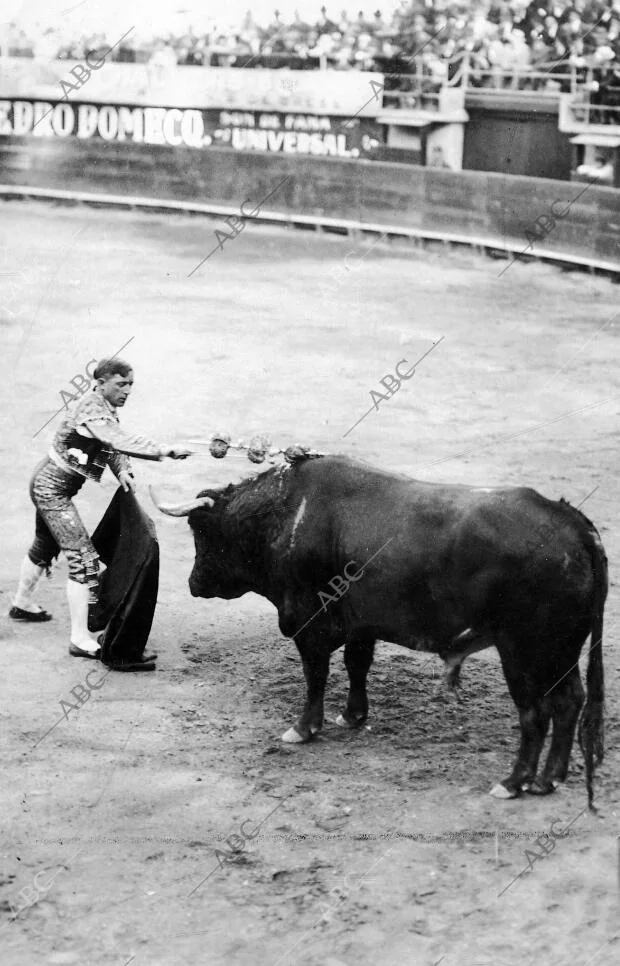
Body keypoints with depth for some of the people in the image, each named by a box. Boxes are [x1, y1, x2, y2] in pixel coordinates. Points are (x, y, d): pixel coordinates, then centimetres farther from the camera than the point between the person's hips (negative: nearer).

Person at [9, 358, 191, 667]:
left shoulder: (104, 407, 5)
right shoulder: (92, 410, -25)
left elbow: (112, 445, 5)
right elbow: (119, 441, -39)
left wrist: (122, 470, -16)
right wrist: (164, 450, -46)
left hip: (47, 484, 11)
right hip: (52, 488, -11)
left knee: (45, 545, 28)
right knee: (83, 557, -14)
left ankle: (22, 604, 50)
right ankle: (81, 639, -16)